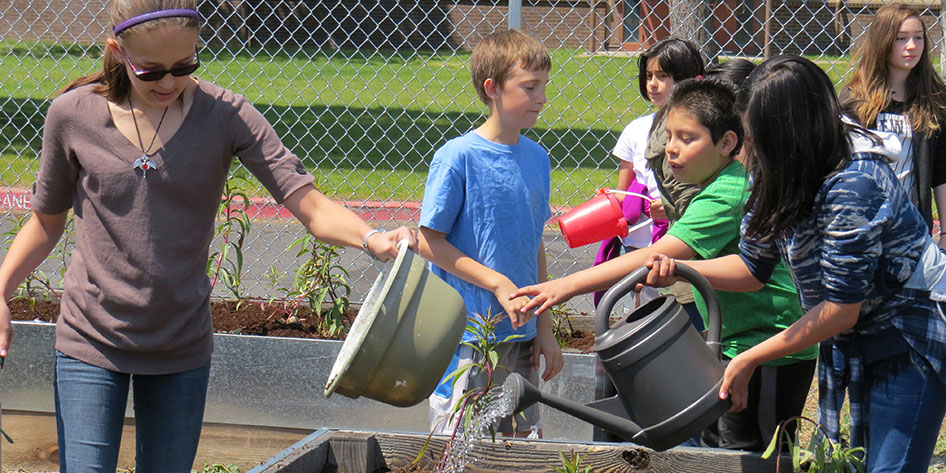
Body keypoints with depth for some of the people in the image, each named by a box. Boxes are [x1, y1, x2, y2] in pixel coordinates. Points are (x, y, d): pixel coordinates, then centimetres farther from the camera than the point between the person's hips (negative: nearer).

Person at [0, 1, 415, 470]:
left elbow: (308, 204, -15)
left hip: (183, 346, 1)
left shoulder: (225, 115, -8)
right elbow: (47, 221, 8)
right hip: (91, 341, -1)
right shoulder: (72, 115, -7)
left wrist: (372, 238, -35)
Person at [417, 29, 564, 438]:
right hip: (468, 331, -6)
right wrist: (498, 284, -14)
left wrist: (544, 327, 12)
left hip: (520, 333, 6)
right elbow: (429, 241, -10)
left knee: (524, 439, 10)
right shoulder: (457, 157, -11)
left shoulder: (537, 158, 7)